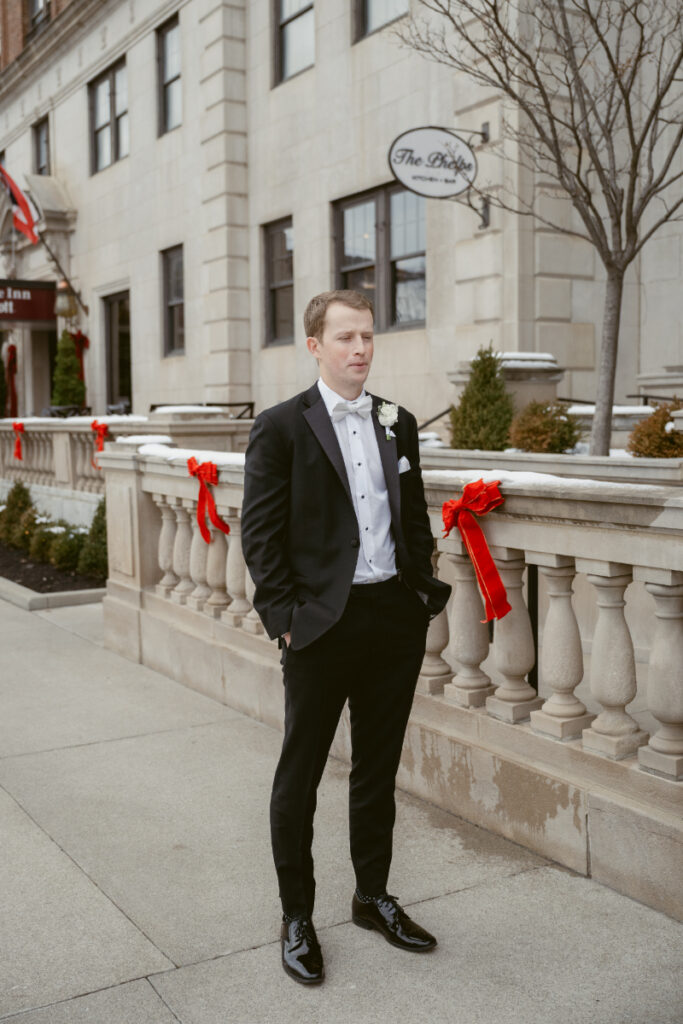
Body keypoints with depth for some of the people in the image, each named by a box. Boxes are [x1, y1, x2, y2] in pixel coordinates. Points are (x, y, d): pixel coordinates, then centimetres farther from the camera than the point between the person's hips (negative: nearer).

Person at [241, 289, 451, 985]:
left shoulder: (399, 424, 9)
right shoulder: (282, 426, -6)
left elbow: (415, 518, 14)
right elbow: (260, 534, -7)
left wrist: (423, 594, 6)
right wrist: (284, 616, -12)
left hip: (395, 619, 5)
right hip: (322, 624, -4)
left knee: (378, 770, 17)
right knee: (298, 777, 8)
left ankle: (373, 897, 36)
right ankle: (296, 918, 25)